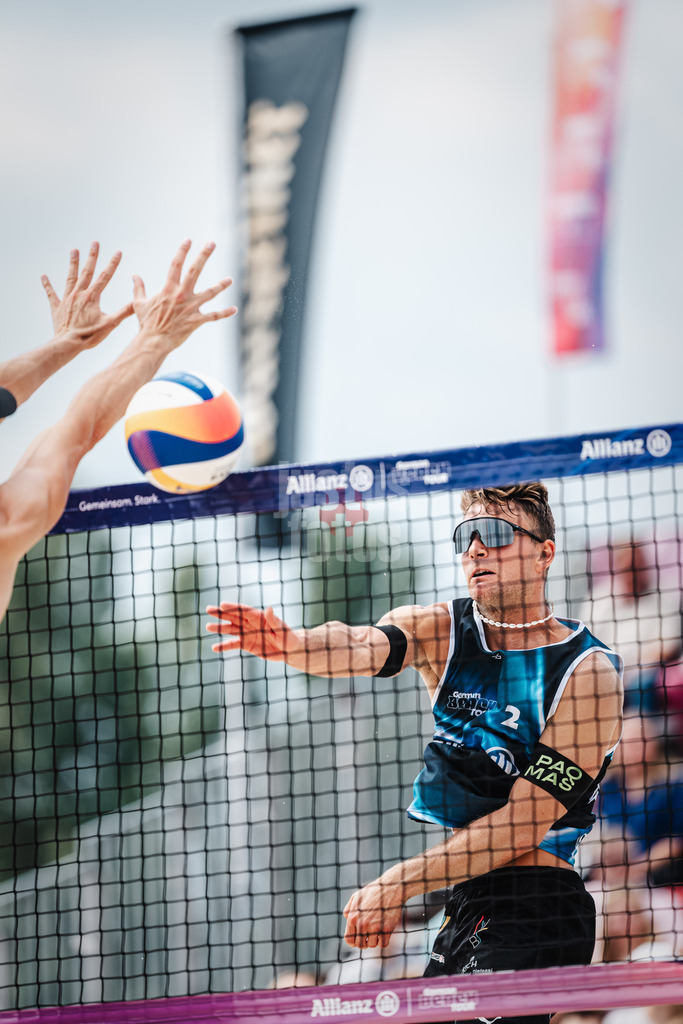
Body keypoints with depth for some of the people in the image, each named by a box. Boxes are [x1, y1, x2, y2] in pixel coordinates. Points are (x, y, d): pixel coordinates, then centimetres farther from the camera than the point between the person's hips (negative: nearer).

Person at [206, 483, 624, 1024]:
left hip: (535, 915, -6)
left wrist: (399, 883, -20)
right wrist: (293, 643, -42)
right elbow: (362, 647, -19)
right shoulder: (440, 629, 4)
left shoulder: (589, 670, -11)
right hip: (462, 908, 6)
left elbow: (524, 823, -16)